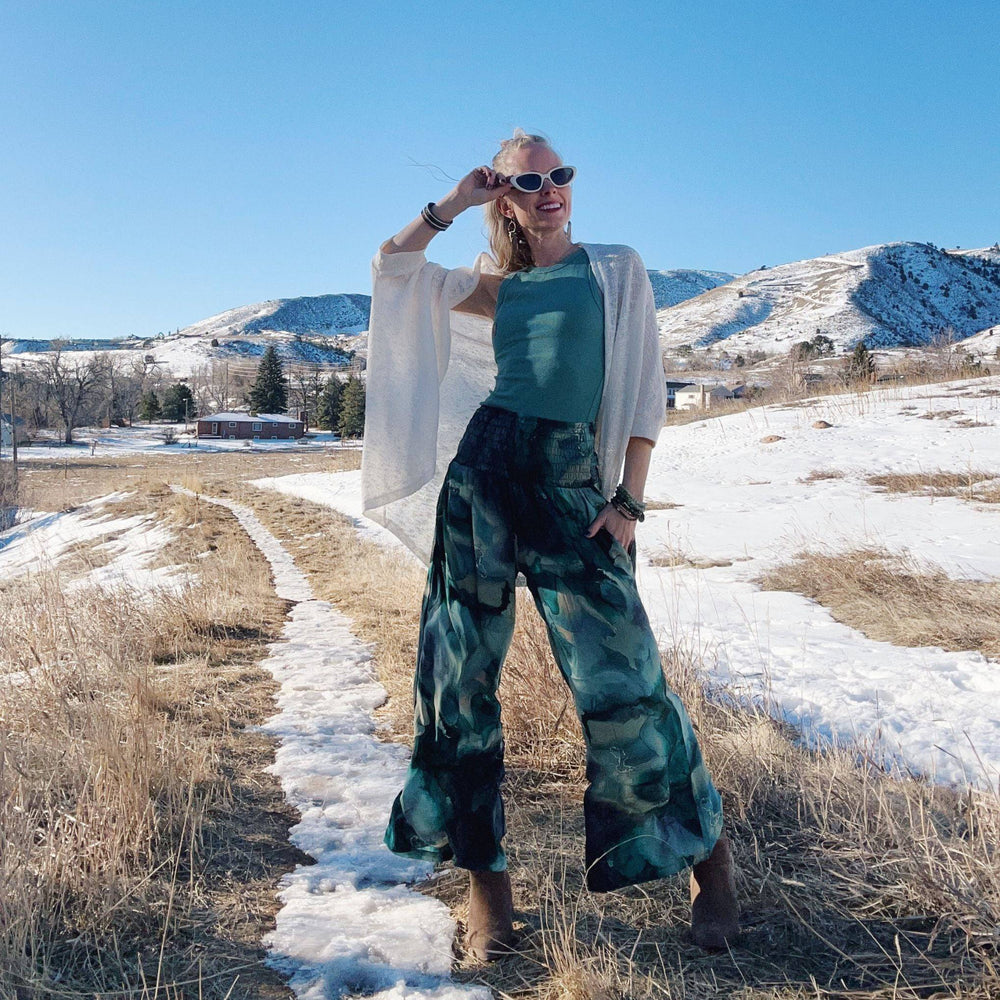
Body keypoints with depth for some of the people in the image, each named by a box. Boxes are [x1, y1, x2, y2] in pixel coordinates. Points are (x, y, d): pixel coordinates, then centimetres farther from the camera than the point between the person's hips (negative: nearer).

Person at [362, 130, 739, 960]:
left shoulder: (617, 270, 10)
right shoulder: (498, 287, 18)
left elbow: (646, 391, 3)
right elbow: (395, 264, 21)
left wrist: (628, 499, -6)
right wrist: (455, 202, 16)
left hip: (570, 479, -3)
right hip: (482, 467, 4)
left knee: (619, 674, -7)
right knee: (462, 672, 2)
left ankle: (706, 847, 15)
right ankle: (485, 874, 16)